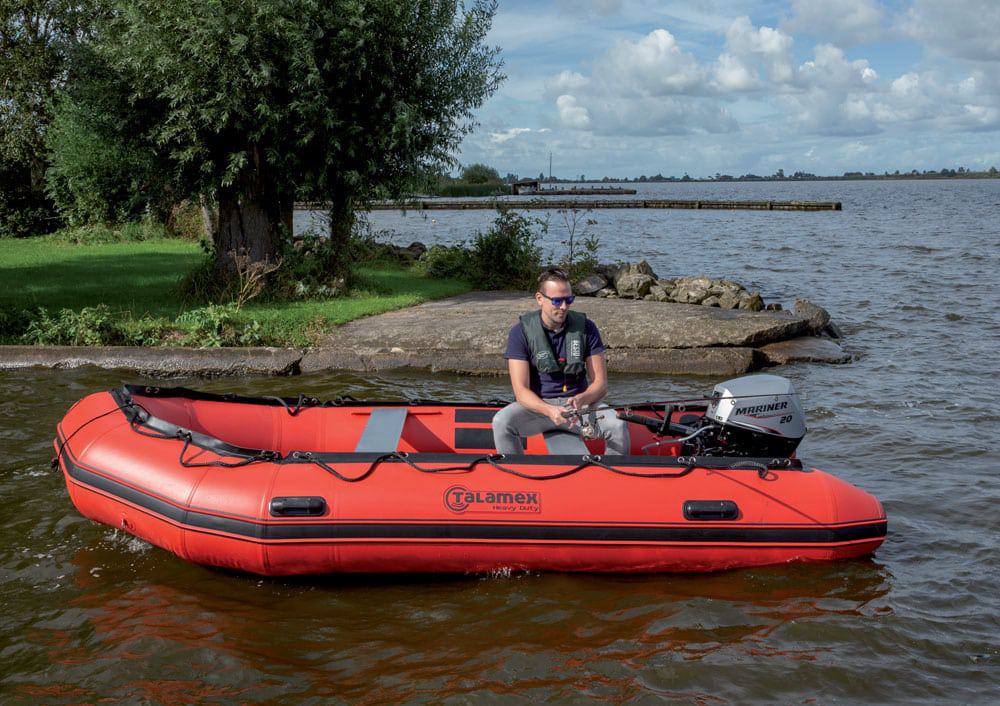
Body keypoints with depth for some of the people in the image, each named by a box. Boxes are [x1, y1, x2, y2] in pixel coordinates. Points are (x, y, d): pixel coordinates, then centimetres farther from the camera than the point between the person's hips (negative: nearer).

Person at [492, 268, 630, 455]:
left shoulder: (585, 327, -2)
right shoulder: (521, 332, -8)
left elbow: (600, 383, -2)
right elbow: (521, 390, -15)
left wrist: (581, 400, -26)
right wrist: (549, 410, -35)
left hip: (579, 403, 1)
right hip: (537, 405, -1)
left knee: (618, 425, -28)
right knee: (501, 422, -32)